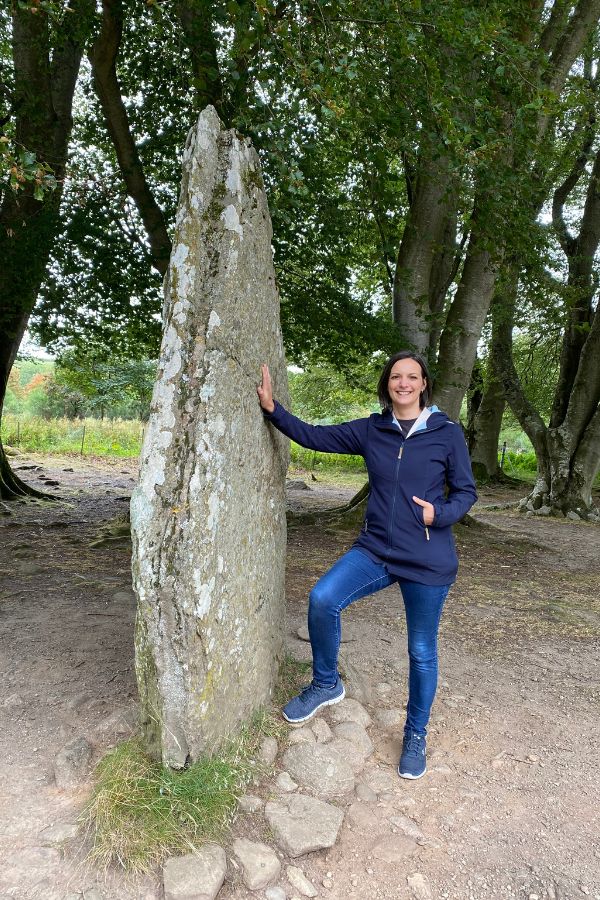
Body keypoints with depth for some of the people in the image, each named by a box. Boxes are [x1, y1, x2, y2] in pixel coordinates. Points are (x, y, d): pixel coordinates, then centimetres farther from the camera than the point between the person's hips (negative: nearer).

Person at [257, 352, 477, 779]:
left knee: (422, 652, 10)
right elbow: (314, 436, 3)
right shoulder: (370, 430, 3)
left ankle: (416, 735, 36)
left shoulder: (447, 432, -4)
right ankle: (326, 684, 8)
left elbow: (466, 491, 1)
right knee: (322, 599, -20)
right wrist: (273, 409, -7)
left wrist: (440, 514, -19)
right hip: (375, 550, 2)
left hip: (428, 561, -2)